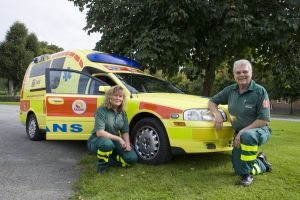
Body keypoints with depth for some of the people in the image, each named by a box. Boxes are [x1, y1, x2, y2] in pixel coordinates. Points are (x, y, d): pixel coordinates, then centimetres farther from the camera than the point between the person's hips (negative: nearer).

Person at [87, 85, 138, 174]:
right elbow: (99, 133, -25)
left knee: (132, 158, -12)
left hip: (114, 141, 6)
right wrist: (118, 138, -26)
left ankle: (108, 160, 10)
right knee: (107, 143, -41)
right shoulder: (101, 110, -17)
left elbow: (125, 131, 5)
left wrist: (127, 143, -14)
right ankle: (102, 164, -10)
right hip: (97, 140, -5)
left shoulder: (122, 113, 2)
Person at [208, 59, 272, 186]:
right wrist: (217, 114, -12)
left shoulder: (260, 91, -14)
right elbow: (212, 102, 9)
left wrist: (243, 131, -25)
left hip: (259, 131, -5)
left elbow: (264, 120, -18)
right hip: (239, 134, 5)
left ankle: (247, 174, -21)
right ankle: (261, 163, 35)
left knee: (247, 136, -42)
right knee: (238, 169, 4)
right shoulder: (230, 90, 1)